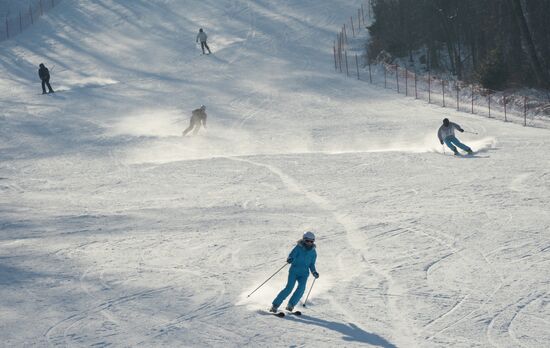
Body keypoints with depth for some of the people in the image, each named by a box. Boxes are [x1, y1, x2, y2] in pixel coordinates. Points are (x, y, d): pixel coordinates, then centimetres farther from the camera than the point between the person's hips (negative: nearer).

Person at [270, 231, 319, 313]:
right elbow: (292, 255, -15)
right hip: (294, 270, -3)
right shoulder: (298, 247, -3)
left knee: (301, 287, -23)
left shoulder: (313, 252, 8)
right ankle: (275, 305, -10)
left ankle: (290, 305, -13)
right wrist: (290, 259, -38)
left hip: (304, 273, 3)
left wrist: (314, 272, 3)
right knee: (289, 288, -18)